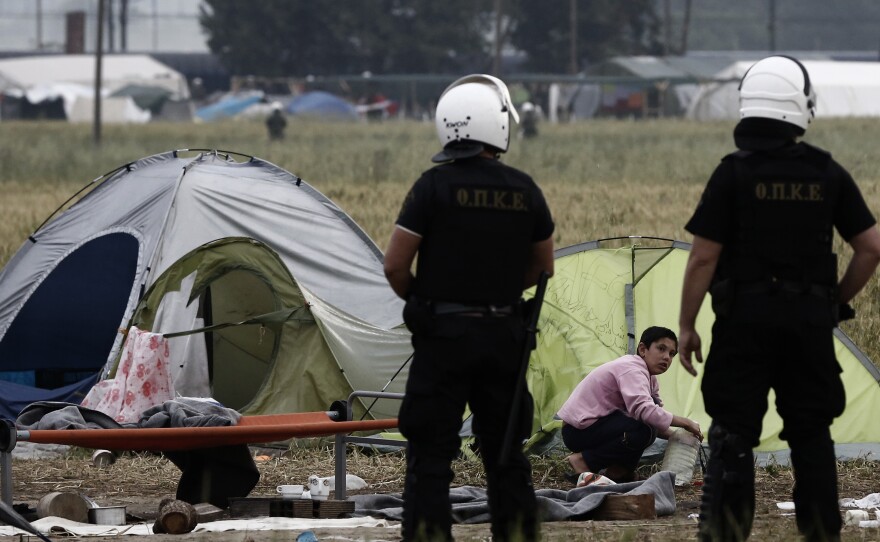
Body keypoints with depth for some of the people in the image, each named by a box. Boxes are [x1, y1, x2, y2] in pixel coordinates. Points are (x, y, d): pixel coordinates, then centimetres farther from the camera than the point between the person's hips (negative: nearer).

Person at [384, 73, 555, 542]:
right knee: (505, 451, 14)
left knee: (430, 453, 0)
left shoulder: (434, 186, -10)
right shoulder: (524, 191, 2)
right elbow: (543, 266, 13)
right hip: (505, 336, 4)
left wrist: (418, 298, 11)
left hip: (444, 333, -4)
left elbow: (395, 266, -8)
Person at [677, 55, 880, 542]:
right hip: (810, 320, 3)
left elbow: (703, 258, -9)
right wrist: (837, 302, 15)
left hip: (745, 319, -3)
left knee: (732, 433, 3)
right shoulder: (828, 174, 1)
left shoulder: (733, 174, -9)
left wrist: (686, 325, -2)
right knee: (812, 433, 12)